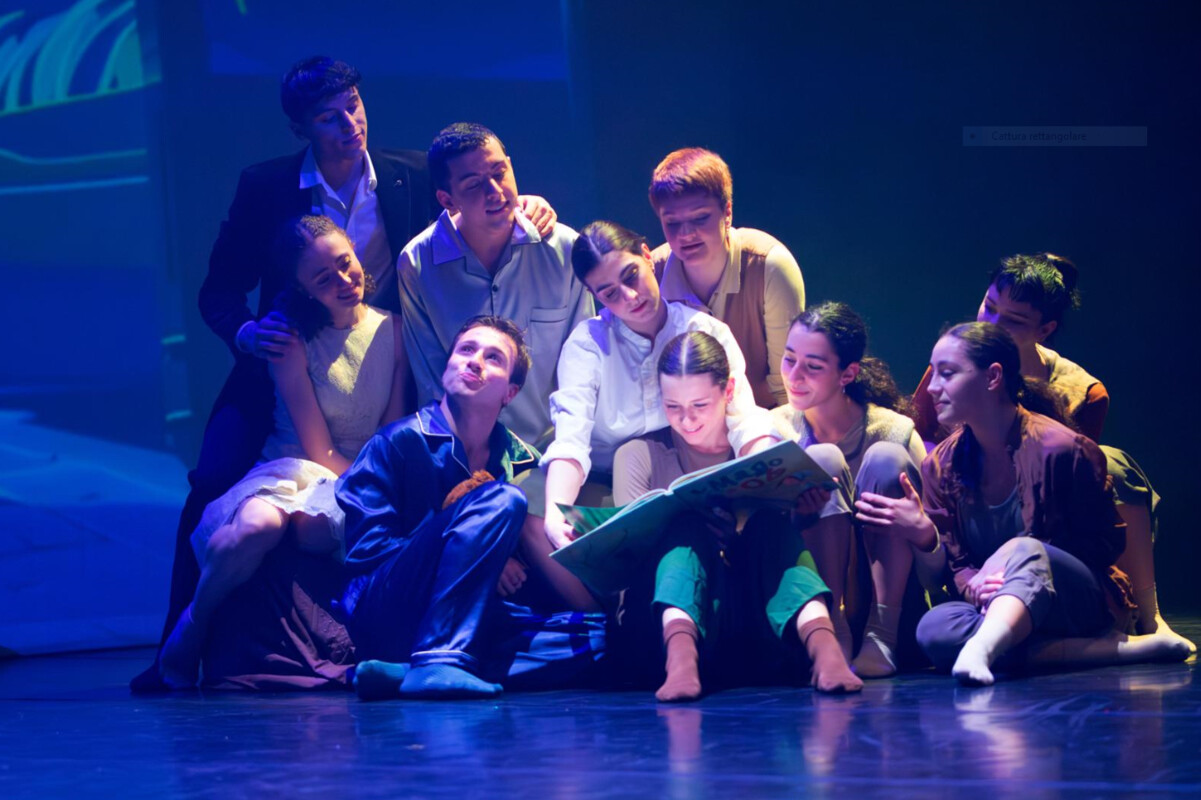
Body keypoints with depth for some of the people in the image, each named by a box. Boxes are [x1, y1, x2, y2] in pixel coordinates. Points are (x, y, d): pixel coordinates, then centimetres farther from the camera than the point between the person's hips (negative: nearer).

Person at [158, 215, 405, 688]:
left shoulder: (392, 329, 6)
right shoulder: (292, 339, -3)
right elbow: (318, 449, -7)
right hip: (295, 468, -1)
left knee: (313, 526, -40)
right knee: (258, 526, -41)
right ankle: (191, 628, -15)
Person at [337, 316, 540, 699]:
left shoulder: (521, 460, 14)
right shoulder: (400, 442, 0)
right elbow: (366, 548, -7)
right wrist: (477, 561, -13)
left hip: (479, 622, 5)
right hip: (384, 616, -5)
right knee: (501, 501, -22)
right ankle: (437, 663, -33)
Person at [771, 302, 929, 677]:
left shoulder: (893, 431, -6)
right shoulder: (775, 429, -1)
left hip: (885, 588, 0)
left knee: (886, 459, -20)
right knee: (823, 460, -20)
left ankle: (882, 633, -25)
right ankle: (834, 631, -26)